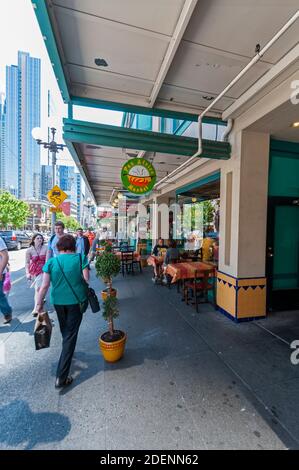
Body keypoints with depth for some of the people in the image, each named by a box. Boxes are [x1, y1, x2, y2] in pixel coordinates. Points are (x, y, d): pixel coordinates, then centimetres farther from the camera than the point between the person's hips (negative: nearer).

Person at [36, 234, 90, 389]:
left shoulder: (51, 262, -5)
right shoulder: (80, 258, -10)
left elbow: (45, 285, -7)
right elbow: (86, 279, -12)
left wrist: (39, 303, 2)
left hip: (58, 301, 3)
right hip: (76, 301, -3)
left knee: (65, 331, 28)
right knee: (70, 335, 6)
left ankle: (68, 352, 53)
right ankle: (61, 377, 8)